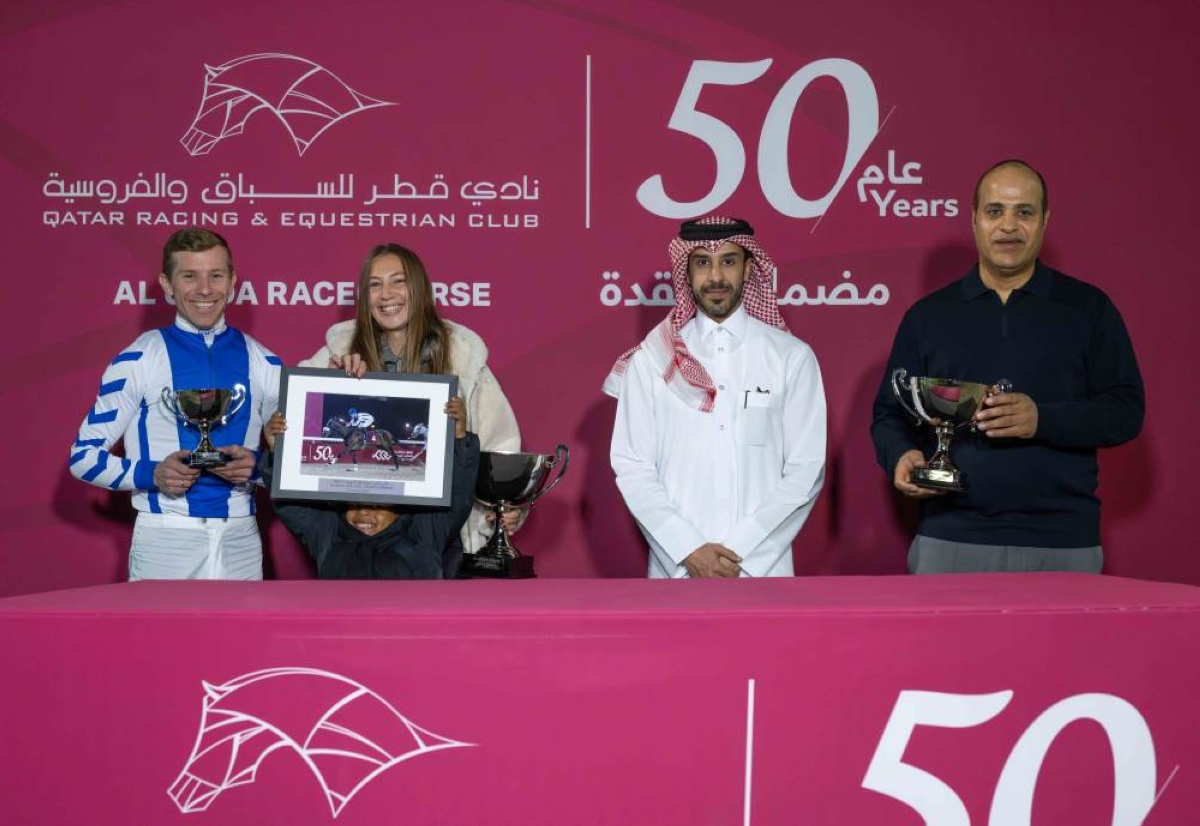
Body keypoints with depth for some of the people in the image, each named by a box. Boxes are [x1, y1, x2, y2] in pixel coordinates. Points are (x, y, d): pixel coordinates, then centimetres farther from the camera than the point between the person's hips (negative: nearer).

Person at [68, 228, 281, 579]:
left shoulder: (262, 363, 6)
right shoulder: (138, 361, -1)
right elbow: (84, 455, 1)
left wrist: (257, 465, -11)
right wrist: (151, 475, -16)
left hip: (240, 541, 3)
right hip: (165, 541, -2)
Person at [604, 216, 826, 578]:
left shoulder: (792, 357, -1)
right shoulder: (651, 360, 1)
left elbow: (806, 470, -3)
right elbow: (632, 467, -2)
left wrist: (741, 552, -11)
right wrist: (689, 549, -12)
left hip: (762, 566, 0)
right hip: (676, 565, 0)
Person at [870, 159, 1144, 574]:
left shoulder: (1088, 308, 5)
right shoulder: (928, 315, 10)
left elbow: (1125, 410, 0)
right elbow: (889, 413, 12)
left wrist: (1042, 419, -16)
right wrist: (901, 456, -10)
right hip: (950, 539, 1)